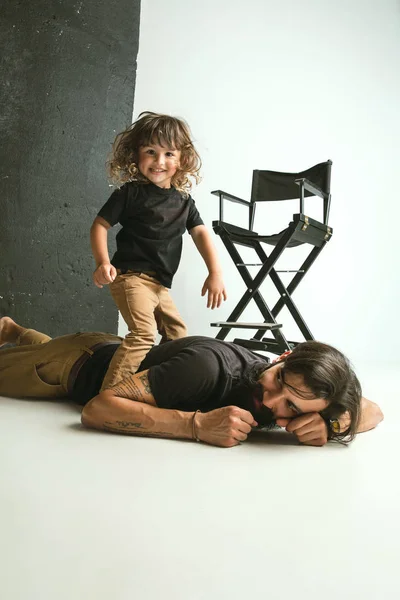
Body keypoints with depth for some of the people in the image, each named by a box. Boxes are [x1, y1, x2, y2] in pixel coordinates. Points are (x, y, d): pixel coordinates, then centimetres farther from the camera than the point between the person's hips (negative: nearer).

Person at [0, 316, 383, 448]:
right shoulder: (208, 366, -45)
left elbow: (373, 411, -20)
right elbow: (96, 409, -47)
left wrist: (331, 424, -42)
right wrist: (198, 424, -54)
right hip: (83, 362, -5)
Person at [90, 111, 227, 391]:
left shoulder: (183, 200, 8)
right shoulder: (130, 193, -7)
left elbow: (201, 233, 4)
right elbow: (100, 225, -6)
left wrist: (216, 273, -8)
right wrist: (103, 262, -21)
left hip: (160, 284, 8)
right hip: (132, 276, -8)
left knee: (178, 333, 18)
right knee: (144, 334, -24)